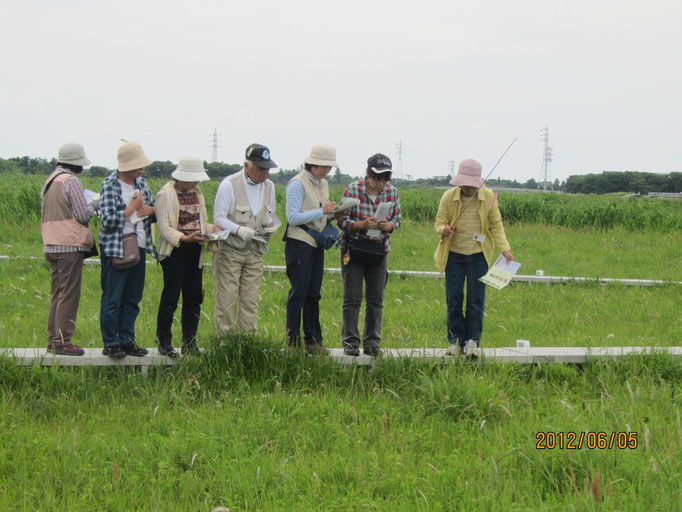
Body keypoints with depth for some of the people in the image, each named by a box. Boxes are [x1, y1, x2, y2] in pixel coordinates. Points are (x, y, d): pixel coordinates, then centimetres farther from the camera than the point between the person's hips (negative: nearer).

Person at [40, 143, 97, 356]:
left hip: (51, 245, 9)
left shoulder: (49, 182, 16)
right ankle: (62, 341, -6)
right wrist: (92, 208, 5)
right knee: (69, 294, -6)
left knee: (57, 293, 14)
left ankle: (53, 339, 15)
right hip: (70, 244, -9)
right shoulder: (71, 181, -12)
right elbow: (83, 215, -16)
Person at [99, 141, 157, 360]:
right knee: (112, 298, -3)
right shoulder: (110, 185, -10)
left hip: (138, 247, 7)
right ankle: (111, 343, 2)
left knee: (133, 298, 10)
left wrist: (150, 210, -3)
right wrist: (133, 207, -13)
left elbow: (155, 214, 20)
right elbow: (108, 220, -17)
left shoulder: (141, 183, 11)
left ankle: (126, 340, 17)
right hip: (115, 249, -7)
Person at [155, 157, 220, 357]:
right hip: (174, 251, -7)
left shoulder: (196, 192, 14)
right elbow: (164, 228, -13)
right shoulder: (165, 194, -8)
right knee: (170, 298, -3)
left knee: (194, 297, 7)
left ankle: (189, 343, 15)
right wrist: (184, 238, -27)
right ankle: (164, 343, 7)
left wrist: (213, 228, -1)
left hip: (195, 251, 7)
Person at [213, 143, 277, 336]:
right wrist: (239, 229, -22)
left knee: (250, 300, 3)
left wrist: (269, 225, -2)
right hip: (231, 249, -5)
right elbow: (219, 217, -8)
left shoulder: (269, 186, 10)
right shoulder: (229, 185, -9)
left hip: (255, 251, 5)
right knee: (227, 298, -5)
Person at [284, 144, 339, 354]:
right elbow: (293, 217, -16)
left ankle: (313, 341, 12)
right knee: (299, 292, -7)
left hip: (317, 243, 8)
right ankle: (293, 343, -4)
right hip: (299, 243, -8)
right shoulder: (298, 184, -10)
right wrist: (321, 212, -19)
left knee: (313, 293, 8)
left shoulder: (323, 184, 16)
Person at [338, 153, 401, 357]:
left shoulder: (392, 192, 1)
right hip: (353, 247, -3)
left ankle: (372, 342, 14)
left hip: (380, 249, 4)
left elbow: (397, 220, 8)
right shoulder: (353, 190, -10)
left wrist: (387, 226, -15)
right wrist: (363, 224, -25)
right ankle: (350, 343, 3)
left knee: (376, 299, 5)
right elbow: (343, 220, -8)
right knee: (352, 298, -3)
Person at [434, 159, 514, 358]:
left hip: (478, 255, 0)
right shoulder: (448, 197, -5)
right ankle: (456, 340, 12)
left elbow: (496, 226, 4)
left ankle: (472, 341, 9)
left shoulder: (489, 197, -3)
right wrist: (444, 229, -23)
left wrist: (505, 249, -9)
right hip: (454, 254, 0)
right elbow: (439, 222, 2)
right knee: (453, 299, 0)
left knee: (476, 300, -1)